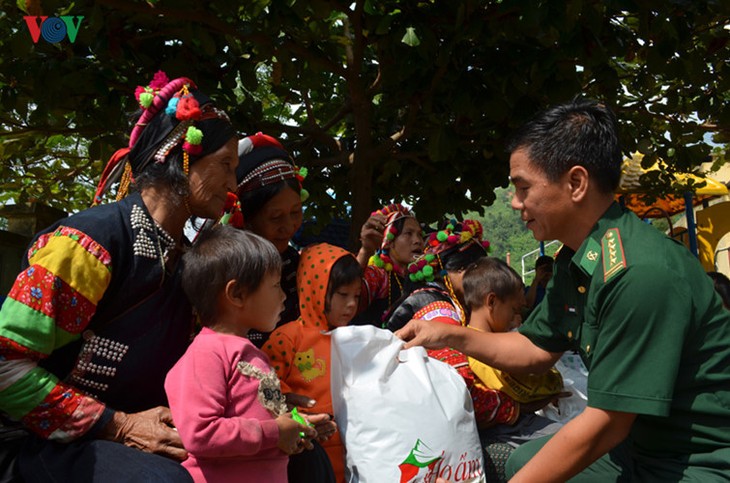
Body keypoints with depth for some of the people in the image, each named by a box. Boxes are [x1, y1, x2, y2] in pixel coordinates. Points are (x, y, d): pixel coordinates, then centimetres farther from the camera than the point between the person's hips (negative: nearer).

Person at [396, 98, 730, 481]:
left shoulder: (638, 274, -29)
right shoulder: (575, 261, 0)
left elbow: (605, 424, -26)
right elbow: (538, 349, 13)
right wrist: (450, 336, 4)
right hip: (642, 441, 8)